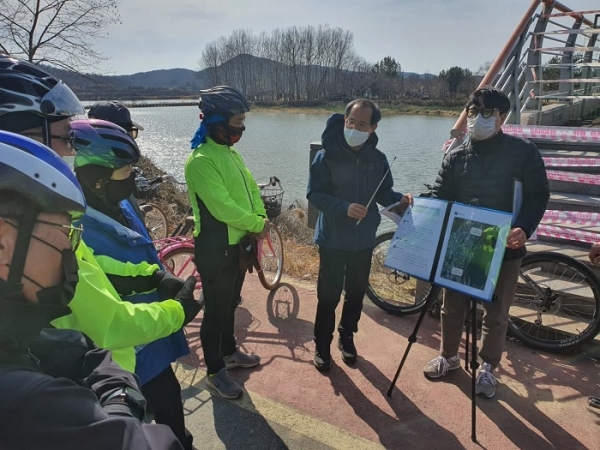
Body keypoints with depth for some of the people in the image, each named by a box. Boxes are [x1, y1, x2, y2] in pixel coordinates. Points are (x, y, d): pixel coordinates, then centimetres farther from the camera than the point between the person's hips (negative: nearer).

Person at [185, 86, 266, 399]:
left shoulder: (230, 152, 9)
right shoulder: (201, 160, -21)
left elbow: (251, 187, 7)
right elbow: (222, 207, -27)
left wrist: (261, 218, -10)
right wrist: (257, 225, -17)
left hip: (238, 243, 9)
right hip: (216, 249, -9)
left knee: (230, 304, 23)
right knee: (216, 311, 6)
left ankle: (229, 353, 42)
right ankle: (215, 372, 24)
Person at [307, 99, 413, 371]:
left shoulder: (378, 159, -1)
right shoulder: (327, 156, -12)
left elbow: (383, 193, 7)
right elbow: (314, 194, -14)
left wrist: (400, 199, -14)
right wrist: (344, 208, -27)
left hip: (364, 239, 4)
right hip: (333, 239, -3)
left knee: (356, 292, 17)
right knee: (328, 295, 6)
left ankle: (347, 336, 38)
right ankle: (322, 345, 25)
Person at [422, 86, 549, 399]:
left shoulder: (523, 152, -6)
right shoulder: (455, 157, 1)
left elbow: (537, 195, -7)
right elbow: (440, 199, 2)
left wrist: (524, 228, -23)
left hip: (503, 248, -2)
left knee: (496, 314, 11)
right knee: (452, 307, 14)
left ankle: (487, 367, 32)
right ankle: (448, 356, 36)